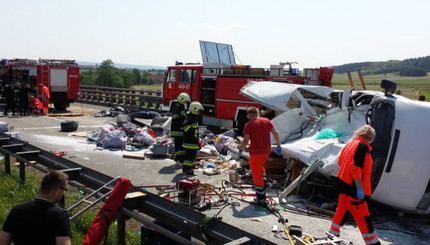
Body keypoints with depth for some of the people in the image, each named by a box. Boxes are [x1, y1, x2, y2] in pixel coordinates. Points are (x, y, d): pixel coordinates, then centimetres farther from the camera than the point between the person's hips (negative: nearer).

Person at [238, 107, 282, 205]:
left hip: (255, 152, -6)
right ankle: (263, 185, 27)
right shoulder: (267, 121, 5)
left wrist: (241, 150, 1)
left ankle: (261, 199, 11)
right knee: (260, 166, 34)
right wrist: (278, 145, 9)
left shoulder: (249, 125, -10)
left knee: (257, 174, 5)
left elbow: (246, 141, -15)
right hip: (267, 151, 6)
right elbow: (275, 133, 0)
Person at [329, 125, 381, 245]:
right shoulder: (363, 146, -16)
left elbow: (340, 161, 18)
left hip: (343, 183, 9)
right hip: (353, 187, -9)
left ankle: (333, 234, 27)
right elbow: (356, 167, -24)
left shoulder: (350, 144, 10)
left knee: (342, 210, 19)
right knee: (363, 218, -3)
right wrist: (360, 188, -24)